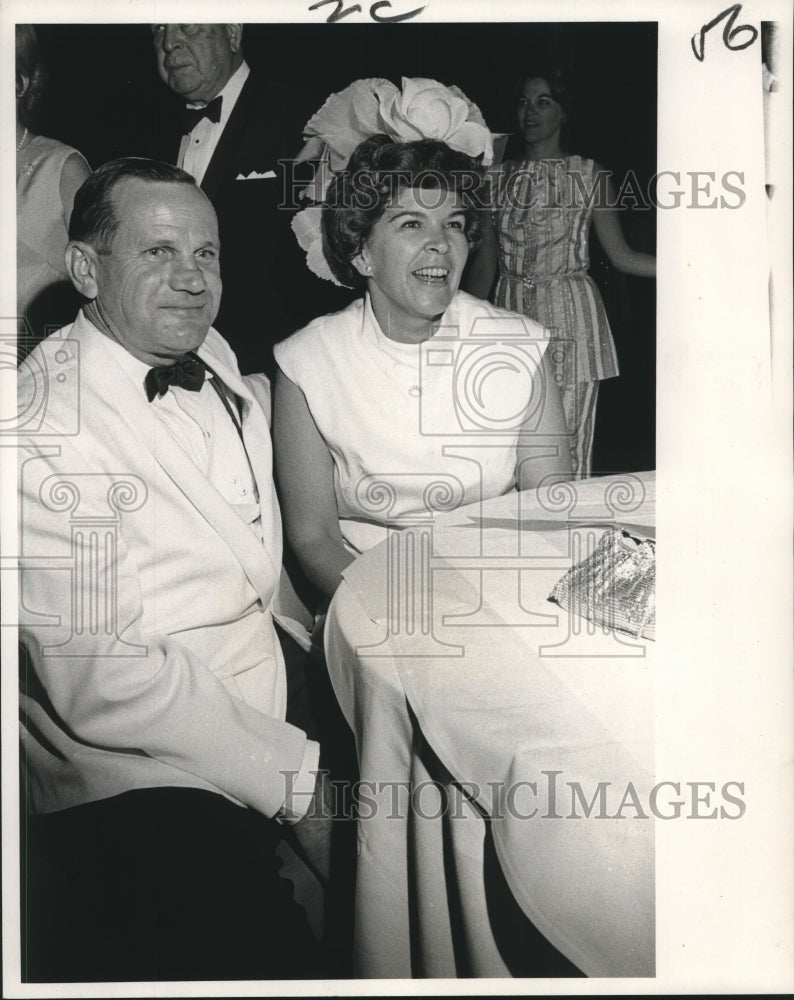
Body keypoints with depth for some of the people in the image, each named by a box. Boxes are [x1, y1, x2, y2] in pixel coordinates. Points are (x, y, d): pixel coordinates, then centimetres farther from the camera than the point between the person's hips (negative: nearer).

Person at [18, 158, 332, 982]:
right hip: (137, 778, -8)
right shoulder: (45, 427, -16)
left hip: (277, 716, 8)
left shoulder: (213, 358, 8)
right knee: (271, 954, -25)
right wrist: (299, 782, -17)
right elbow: (101, 681, -20)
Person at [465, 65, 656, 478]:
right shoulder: (499, 178, 11)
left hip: (571, 318, -2)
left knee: (570, 451, -4)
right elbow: (484, 263, 13)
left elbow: (620, 255, 5)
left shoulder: (590, 175, 5)